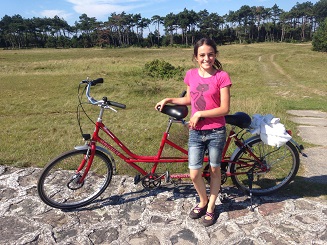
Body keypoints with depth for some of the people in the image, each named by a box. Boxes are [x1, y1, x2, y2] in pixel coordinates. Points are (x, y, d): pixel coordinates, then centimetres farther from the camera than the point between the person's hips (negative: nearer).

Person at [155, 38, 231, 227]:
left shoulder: (222, 76, -10)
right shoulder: (191, 75, 2)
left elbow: (225, 109, -13)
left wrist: (200, 114, -17)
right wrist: (169, 100, 8)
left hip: (216, 132, -3)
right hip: (196, 132, 3)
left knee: (215, 170, 14)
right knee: (194, 174, 4)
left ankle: (211, 207, 35)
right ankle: (203, 201, 35)